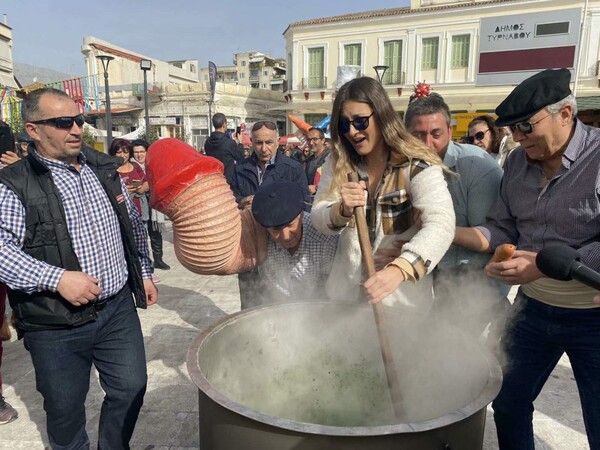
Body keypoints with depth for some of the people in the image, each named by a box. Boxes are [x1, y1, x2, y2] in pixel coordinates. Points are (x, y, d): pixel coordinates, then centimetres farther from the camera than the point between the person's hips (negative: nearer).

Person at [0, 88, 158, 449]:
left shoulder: (105, 168, 5)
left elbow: (134, 224, 13)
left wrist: (144, 273, 13)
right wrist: (57, 278, -24)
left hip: (119, 308, 4)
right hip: (56, 326, -3)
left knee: (131, 388, 13)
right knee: (65, 409, 14)